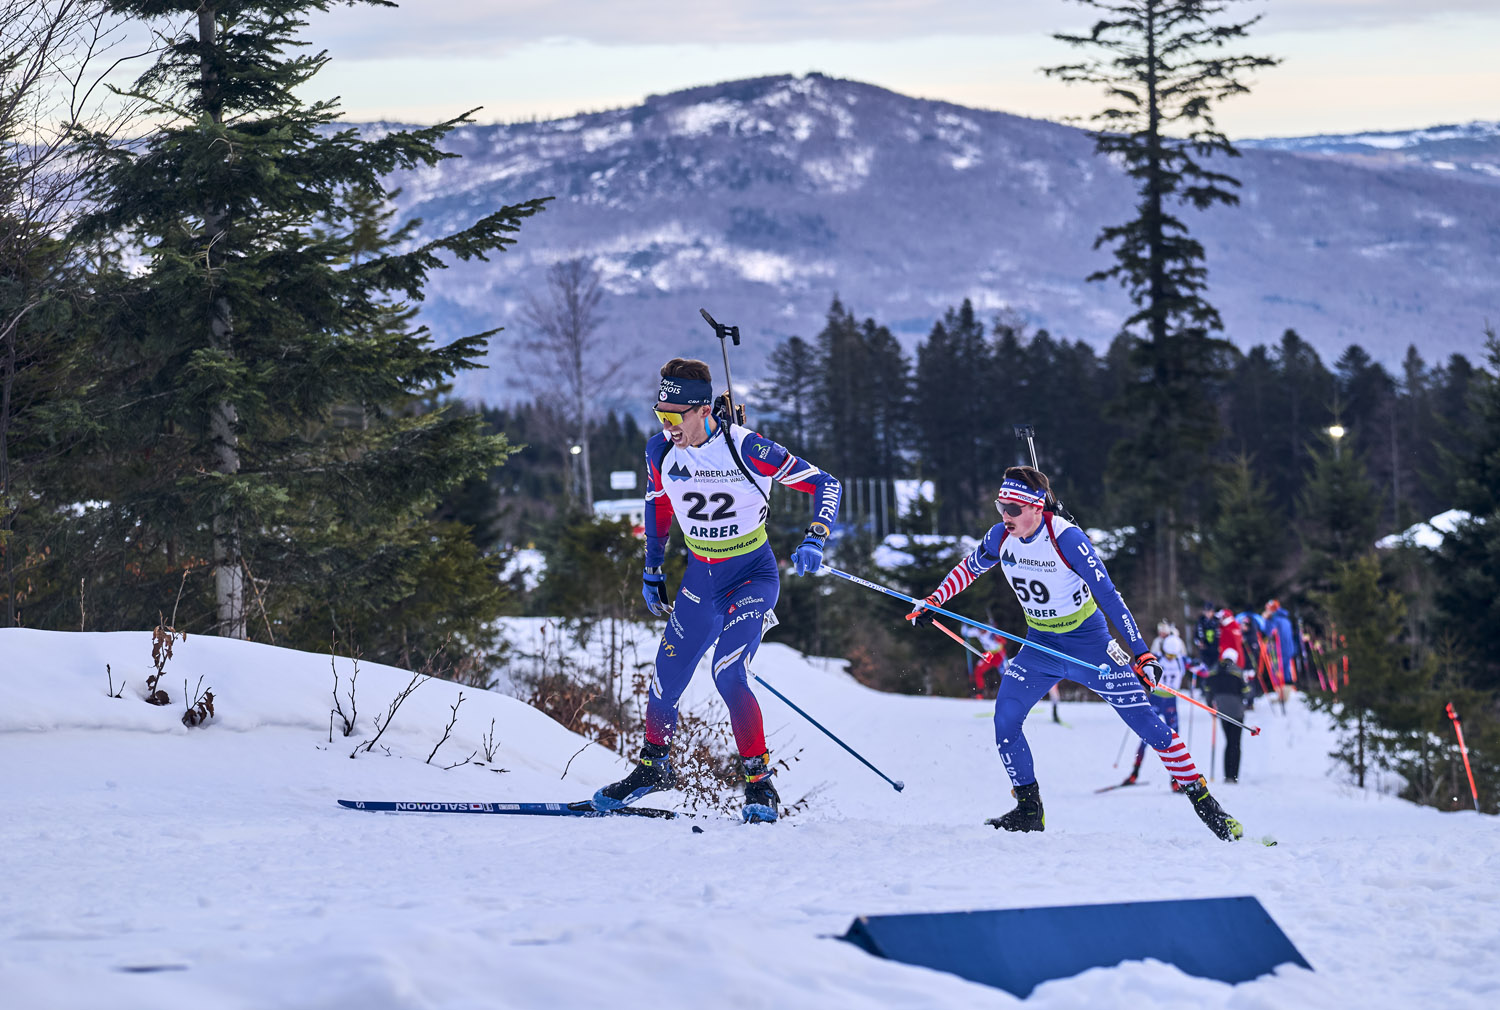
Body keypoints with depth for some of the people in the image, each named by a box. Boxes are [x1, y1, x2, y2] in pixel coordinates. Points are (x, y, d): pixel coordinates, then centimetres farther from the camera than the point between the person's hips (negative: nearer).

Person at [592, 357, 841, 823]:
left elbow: (825, 484, -13)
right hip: (699, 578, 5)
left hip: (752, 576, -5)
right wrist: (651, 570, 14)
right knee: (666, 679, 2)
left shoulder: (746, 449, -23)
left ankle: (760, 781, -10)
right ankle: (653, 765, 30)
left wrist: (815, 541, -26)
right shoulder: (661, 451, -8)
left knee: (729, 674, -23)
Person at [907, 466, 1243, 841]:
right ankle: (1029, 810, 4)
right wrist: (933, 601, 10)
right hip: (1040, 646, 5)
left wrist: (1141, 653, -27)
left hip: (1089, 644, -5)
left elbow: (1108, 595, -24)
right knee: (1004, 718, -10)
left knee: (1147, 723, -6)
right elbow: (969, 568, 13)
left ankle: (1204, 803, 2)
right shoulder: (1000, 538, -10)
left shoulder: (1066, 539, -25)